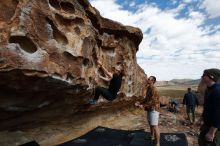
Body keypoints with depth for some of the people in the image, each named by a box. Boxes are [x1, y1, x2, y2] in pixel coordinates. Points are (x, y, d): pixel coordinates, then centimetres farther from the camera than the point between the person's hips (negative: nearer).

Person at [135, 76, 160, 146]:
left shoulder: (153, 89, -21)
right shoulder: (148, 88, 9)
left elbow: (152, 102, -25)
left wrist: (143, 106, -24)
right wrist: (140, 102, 3)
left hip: (154, 110, -10)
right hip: (149, 109, 10)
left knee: (155, 126, -6)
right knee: (150, 124, 23)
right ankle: (152, 137, 44)